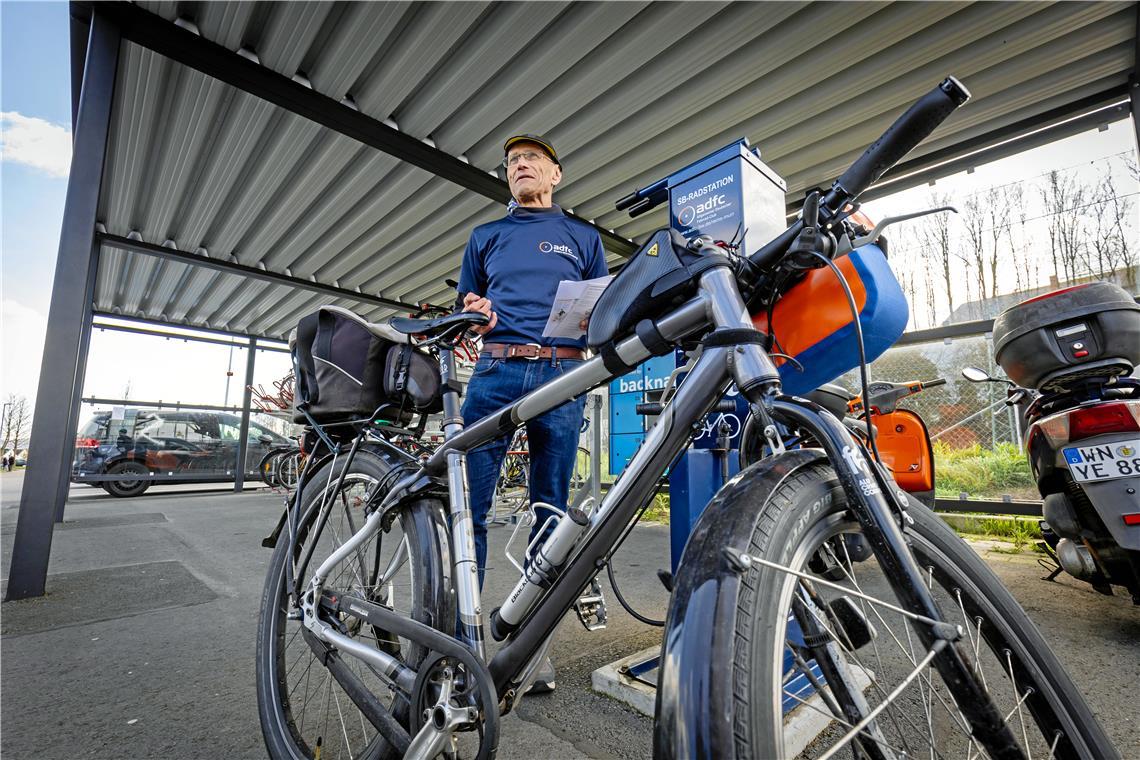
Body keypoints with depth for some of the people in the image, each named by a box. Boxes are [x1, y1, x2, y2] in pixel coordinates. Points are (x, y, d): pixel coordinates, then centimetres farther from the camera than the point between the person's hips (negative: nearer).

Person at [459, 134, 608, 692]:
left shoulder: (583, 238, 20)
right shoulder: (485, 237, 23)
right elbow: (466, 307, 20)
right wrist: (473, 313, -3)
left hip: (562, 376, 0)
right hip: (495, 372, 1)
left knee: (550, 511, 2)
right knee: (468, 504, -7)